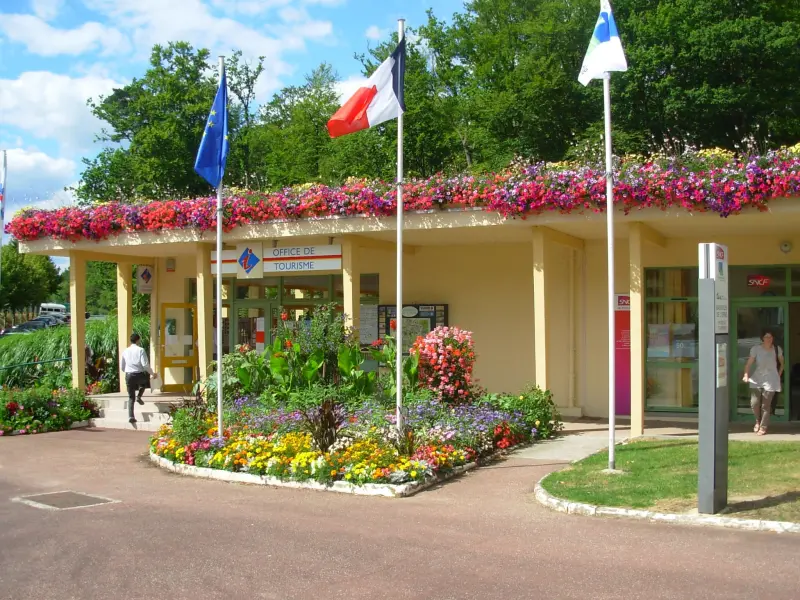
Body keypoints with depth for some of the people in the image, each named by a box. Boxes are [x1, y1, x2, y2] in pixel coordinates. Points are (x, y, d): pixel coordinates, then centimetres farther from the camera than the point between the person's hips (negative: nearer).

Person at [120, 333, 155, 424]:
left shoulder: (125, 351, 7)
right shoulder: (140, 350, -7)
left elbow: (121, 366, 15)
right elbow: (145, 364, -14)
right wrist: (152, 373, -3)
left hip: (129, 375, 3)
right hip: (139, 375, -3)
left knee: (131, 397, 9)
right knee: (145, 380, 33)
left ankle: (130, 416, -2)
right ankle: (139, 396, 13)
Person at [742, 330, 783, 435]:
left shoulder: (777, 350, -2)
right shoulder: (756, 349, -7)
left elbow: (782, 363, 14)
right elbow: (749, 363, -13)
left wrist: (779, 375, 8)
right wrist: (746, 375, -27)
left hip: (770, 380, 0)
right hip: (757, 379, 0)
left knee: (765, 405, 0)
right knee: (754, 403, -3)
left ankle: (763, 427, 16)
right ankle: (758, 421, 27)